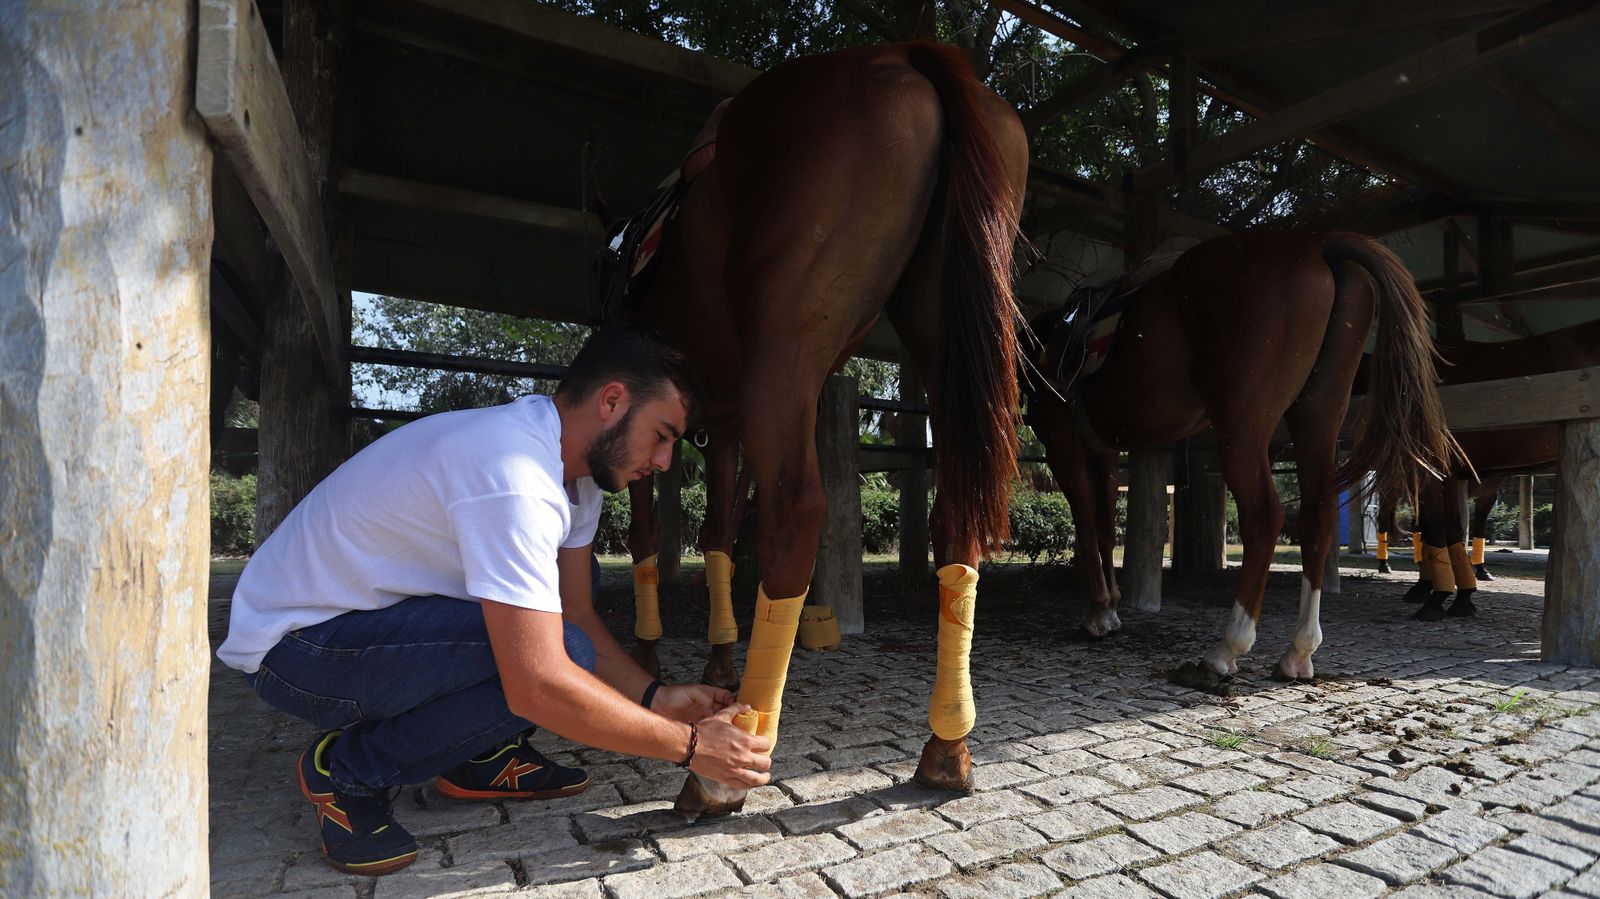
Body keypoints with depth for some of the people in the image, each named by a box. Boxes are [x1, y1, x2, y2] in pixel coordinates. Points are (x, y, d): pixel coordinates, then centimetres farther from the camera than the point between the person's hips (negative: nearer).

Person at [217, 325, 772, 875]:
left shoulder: (575, 471, -2)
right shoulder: (514, 474, -32)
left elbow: (577, 613, 3)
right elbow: (539, 686, -35)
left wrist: (656, 698, -9)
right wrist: (689, 746, -25)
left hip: (374, 609, 9)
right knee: (561, 655, -27)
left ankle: (480, 757, 9)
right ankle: (347, 773, -5)